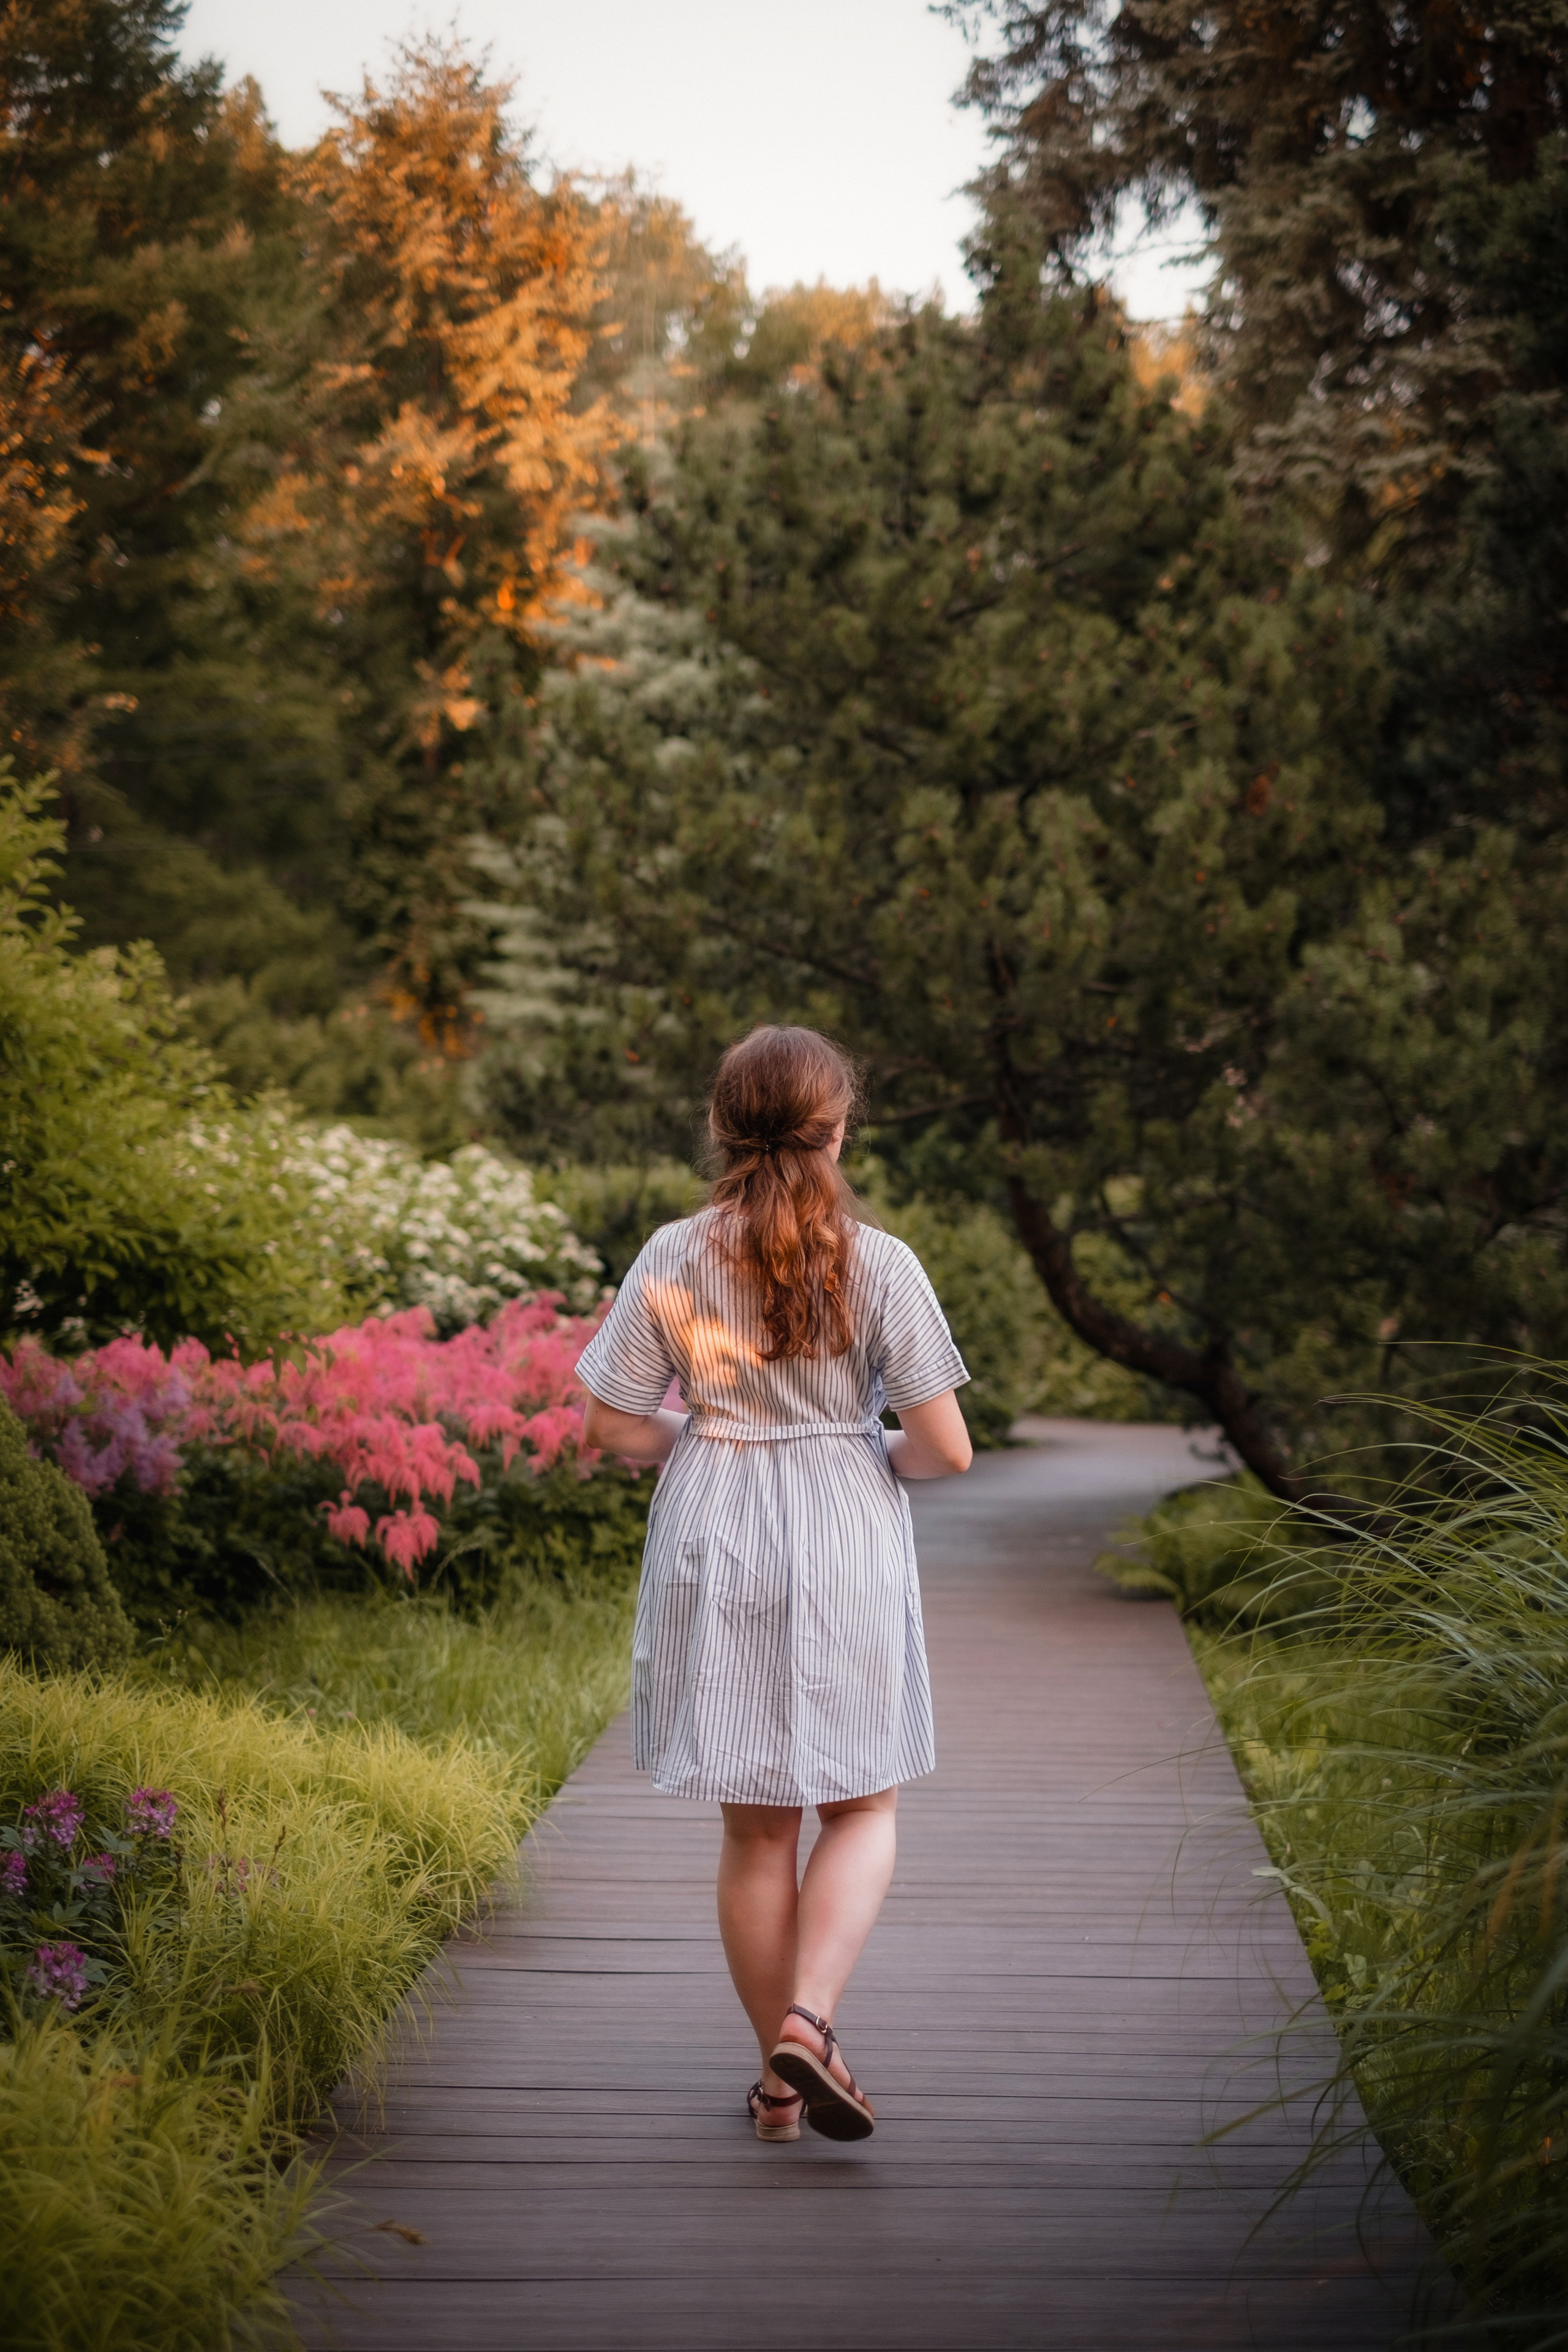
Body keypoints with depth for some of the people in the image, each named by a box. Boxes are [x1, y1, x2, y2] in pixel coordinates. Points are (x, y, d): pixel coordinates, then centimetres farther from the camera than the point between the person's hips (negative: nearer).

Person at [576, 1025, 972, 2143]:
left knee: (756, 1827, 13)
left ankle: (780, 2083, 21)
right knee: (861, 1808, 15)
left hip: (715, 1550, 2)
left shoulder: (673, 1262, -5)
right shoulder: (880, 1265, -10)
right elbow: (946, 1448, -10)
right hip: (846, 1553, -2)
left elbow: (615, 1426, -1)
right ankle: (809, 2019, -6)